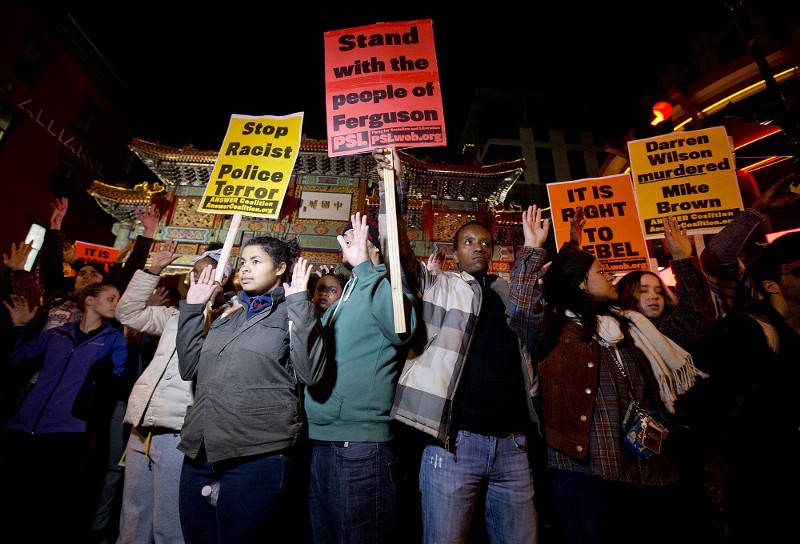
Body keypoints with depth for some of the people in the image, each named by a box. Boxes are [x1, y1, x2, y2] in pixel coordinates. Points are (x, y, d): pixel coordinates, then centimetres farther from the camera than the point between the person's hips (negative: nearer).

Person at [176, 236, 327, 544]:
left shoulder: (293, 314, -2)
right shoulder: (228, 315, 16)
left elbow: (310, 373, -17)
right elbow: (189, 369, 13)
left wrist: (299, 302, -19)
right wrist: (193, 308, 10)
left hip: (258, 457, -6)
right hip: (199, 455, 7)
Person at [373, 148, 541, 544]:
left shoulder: (511, 293, 18)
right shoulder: (436, 285, 6)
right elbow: (399, 249, -4)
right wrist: (393, 187, -15)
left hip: (513, 443, 4)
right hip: (455, 440, -3)